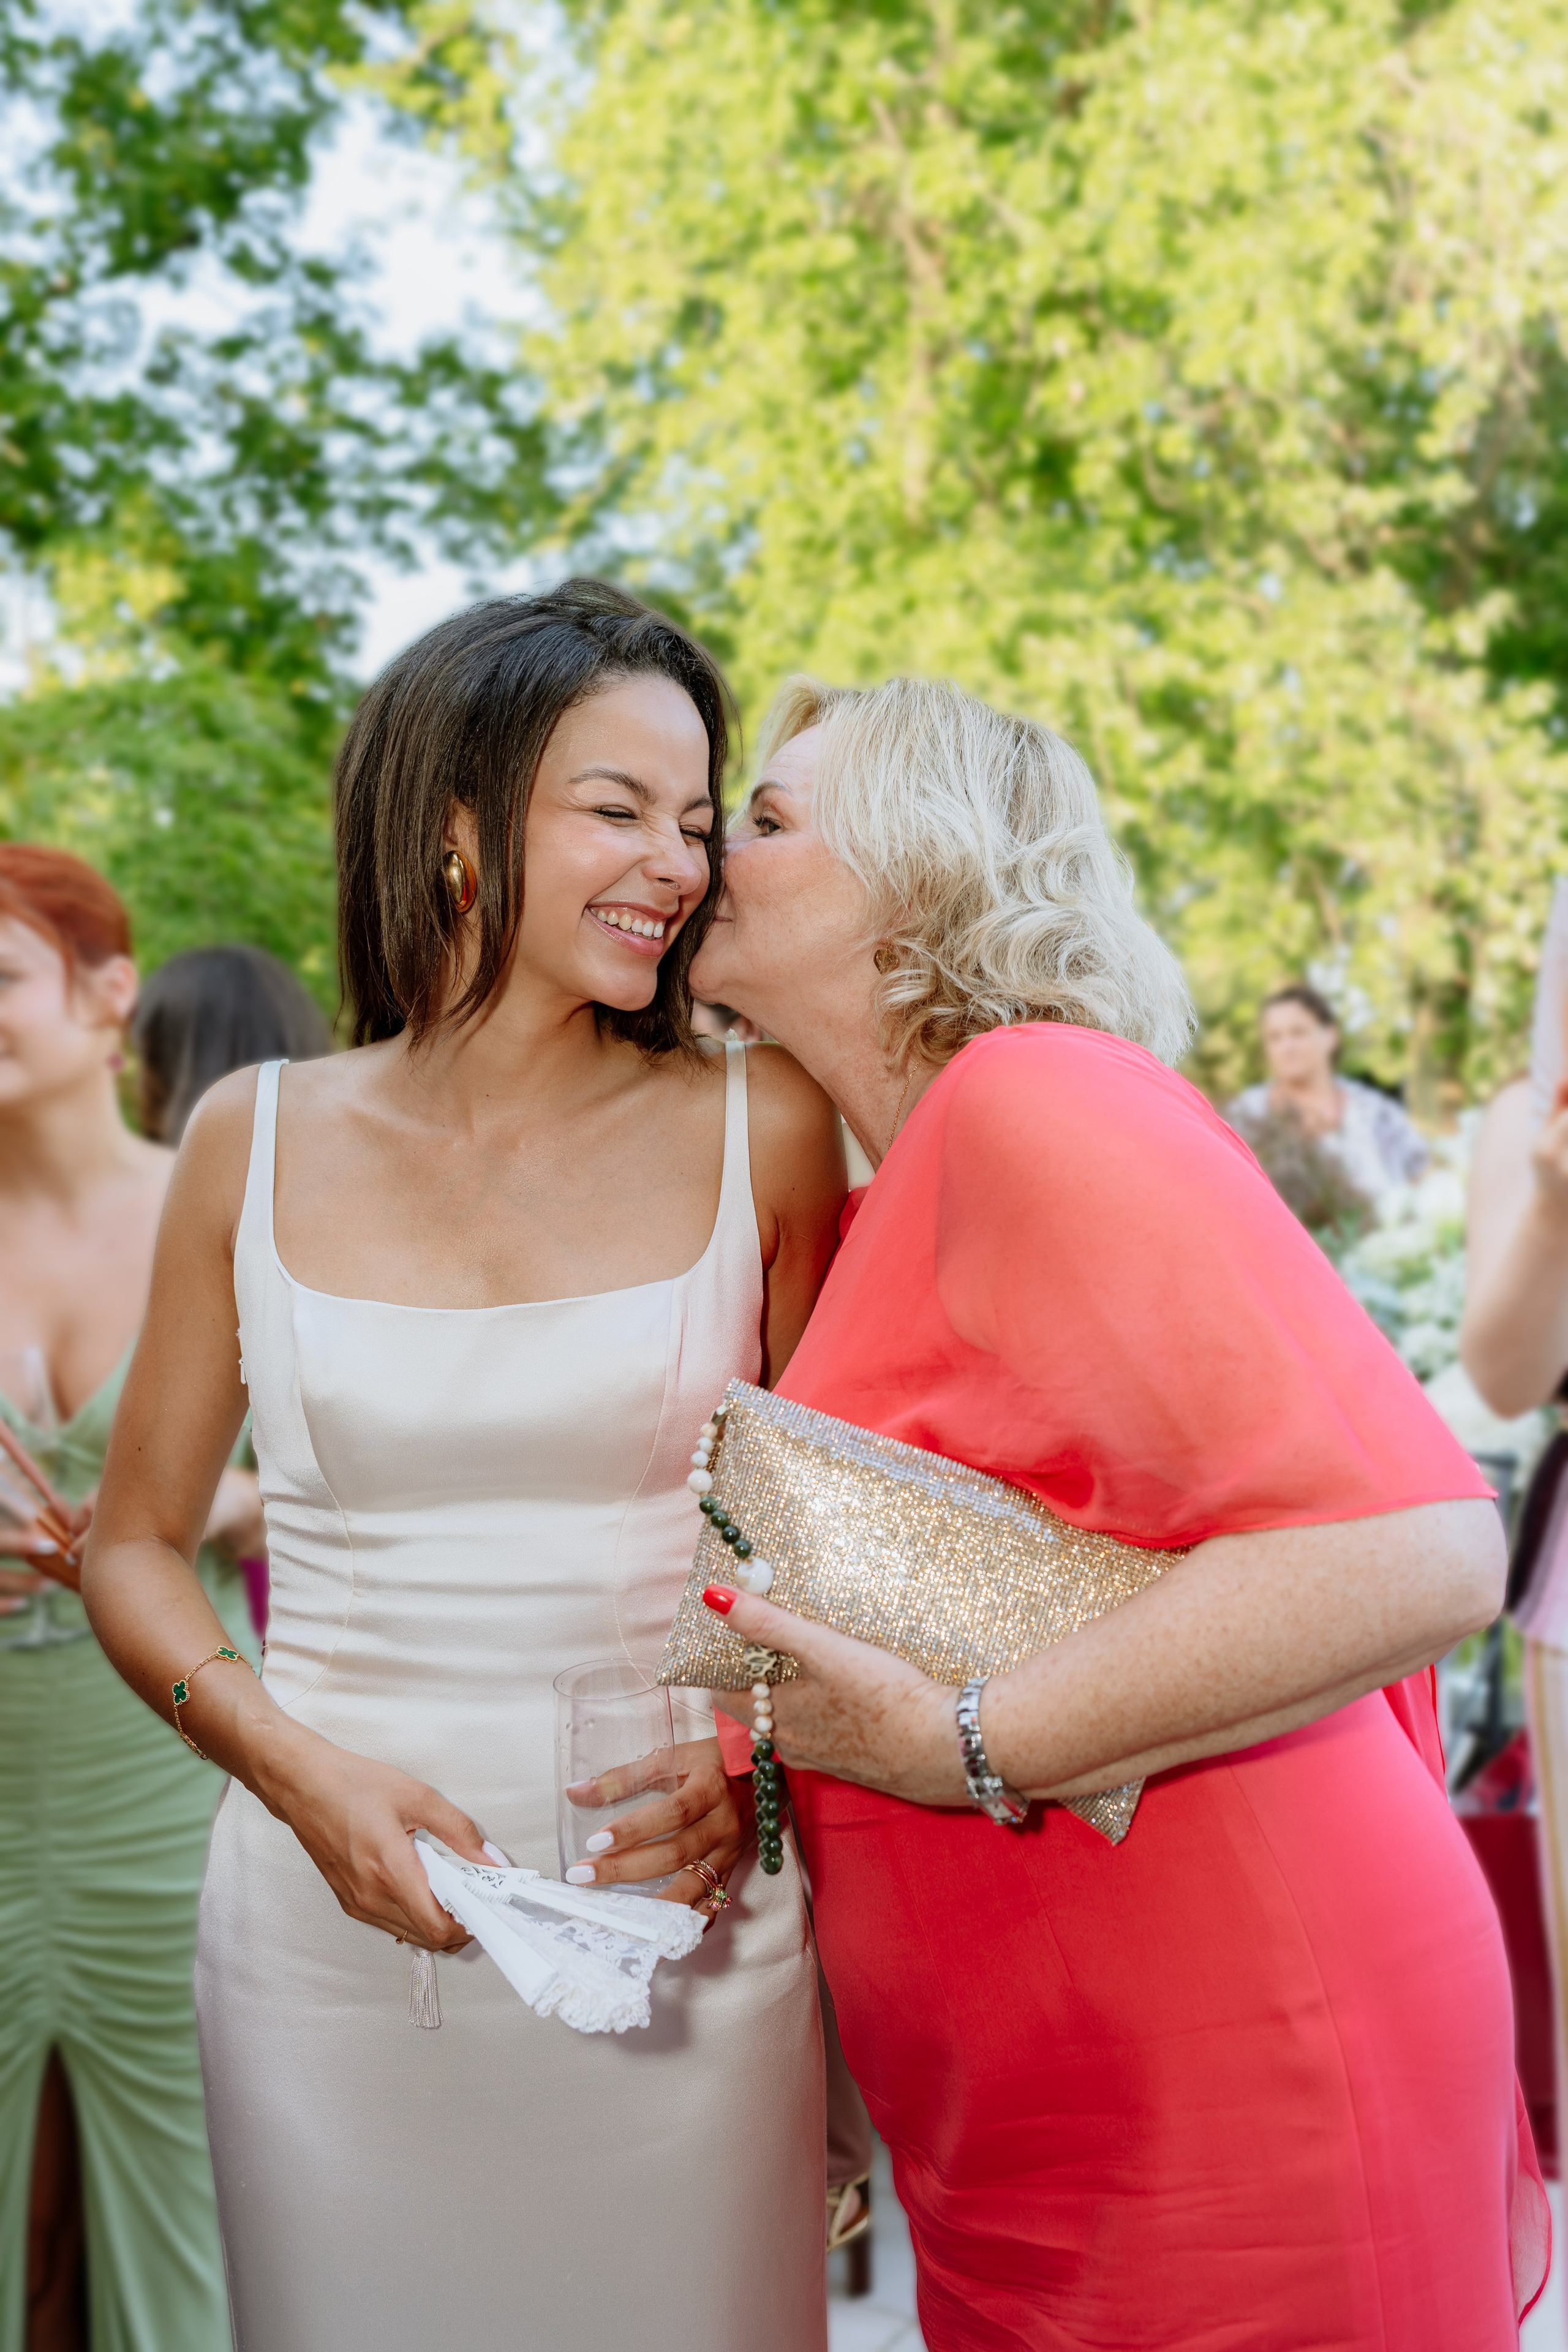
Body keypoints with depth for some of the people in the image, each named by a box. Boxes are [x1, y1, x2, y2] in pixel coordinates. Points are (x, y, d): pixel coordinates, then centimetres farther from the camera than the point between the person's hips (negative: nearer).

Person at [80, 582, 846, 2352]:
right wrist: (303, 1773, -8)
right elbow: (134, 1545, 8)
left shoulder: (761, 1128, -2)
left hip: (674, 1927, 0)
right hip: (335, 1930, 1)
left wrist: (749, 1758, -10)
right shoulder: (259, 1143, 1)